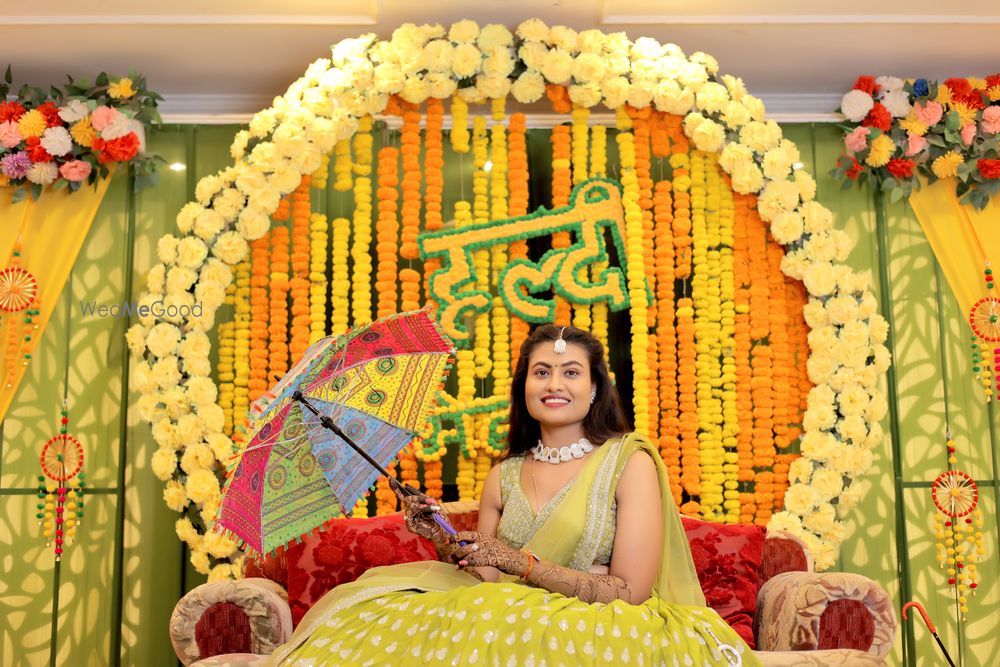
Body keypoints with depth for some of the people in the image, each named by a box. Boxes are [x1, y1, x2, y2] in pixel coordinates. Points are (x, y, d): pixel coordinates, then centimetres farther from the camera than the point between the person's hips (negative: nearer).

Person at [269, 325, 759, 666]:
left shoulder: (629, 462, -4)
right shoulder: (504, 478, 10)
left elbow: (631, 593, -10)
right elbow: (482, 581, 11)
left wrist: (517, 562, -12)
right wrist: (445, 543, -8)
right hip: (512, 624, 3)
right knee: (372, 619, -19)